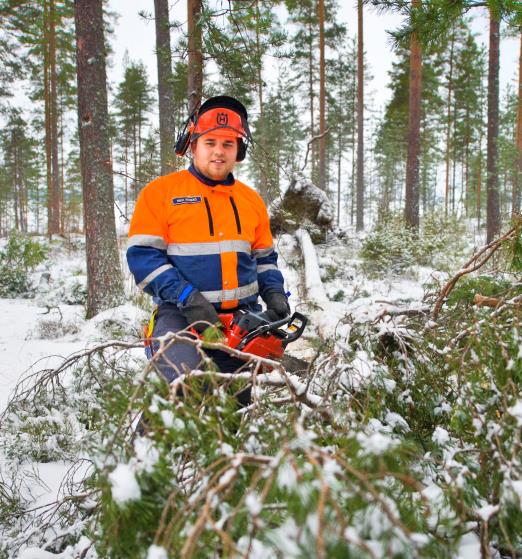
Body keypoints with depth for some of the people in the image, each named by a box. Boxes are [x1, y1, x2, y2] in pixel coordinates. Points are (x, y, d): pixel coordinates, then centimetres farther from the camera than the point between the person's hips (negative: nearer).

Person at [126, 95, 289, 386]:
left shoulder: (252, 199, 15)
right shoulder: (161, 191, 0)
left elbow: (264, 257, 22)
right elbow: (143, 255, -7)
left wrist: (274, 292, 2)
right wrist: (187, 298, -18)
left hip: (243, 314, 5)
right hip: (181, 313, -4)